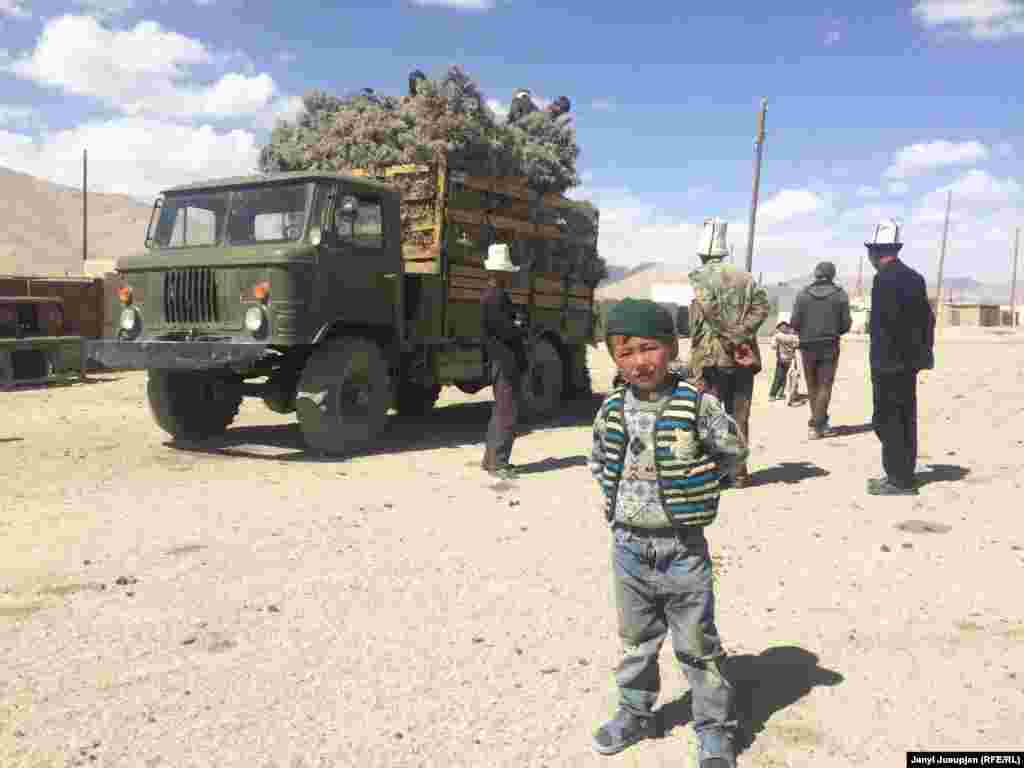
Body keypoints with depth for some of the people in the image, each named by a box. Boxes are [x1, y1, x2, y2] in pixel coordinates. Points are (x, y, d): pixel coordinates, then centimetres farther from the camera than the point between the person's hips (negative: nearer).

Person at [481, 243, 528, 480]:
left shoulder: (494, 295, 15)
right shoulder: (494, 297, -17)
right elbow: (506, 329, -22)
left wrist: (516, 327, -1)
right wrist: (524, 330, -5)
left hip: (504, 361, 11)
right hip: (507, 362, -11)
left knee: (500, 411, 17)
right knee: (506, 413, -6)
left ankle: (490, 458, 25)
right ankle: (498, 462, -2)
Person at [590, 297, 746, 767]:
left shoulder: (699, 407, -14)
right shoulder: (611, 410, -1)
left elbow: (733, 452, -1)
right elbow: (597, 459, 16)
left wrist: (694, 490, -4)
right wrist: (614, 498, 6)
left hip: (683, 548, -4)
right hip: (629, 546, 4)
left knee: (698, 645, 8)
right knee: (635, 641, 20)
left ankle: (714, 729, 25)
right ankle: (635, 713, 39)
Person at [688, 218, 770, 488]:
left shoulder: (700, 276, -3)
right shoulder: (744, 276, 11)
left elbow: (709, 306, -20)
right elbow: (762, 306, 0)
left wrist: (729, 337, -13)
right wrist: (741, 334, -5)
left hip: (712, 356, -4)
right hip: (744, 357, 4)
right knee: (739, 415, 12)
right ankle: (739, 471, 16)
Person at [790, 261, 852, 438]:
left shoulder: (803, 294, -1)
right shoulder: (840, 295, -2)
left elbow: (795, 322, -5)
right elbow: (846, 323, -3)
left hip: (807, 345, 1)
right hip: (830, 345, -1)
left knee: (812, 385, 14)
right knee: (824, 386, 2)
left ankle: (820, 423, 21)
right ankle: (816, 425, -4)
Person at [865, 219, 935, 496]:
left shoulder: (884, 279, -15)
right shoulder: (914, 277, 10)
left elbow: (885, 323, -21)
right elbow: (927, 317, 12)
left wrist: (880, 362, -16)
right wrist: (924, 351, 17)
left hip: (889, 363, -9)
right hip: (910, 360, 9)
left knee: (888, 421, -2)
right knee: (905, 420, 14)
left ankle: (898, 480, 1)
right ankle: (904, 476, 23)